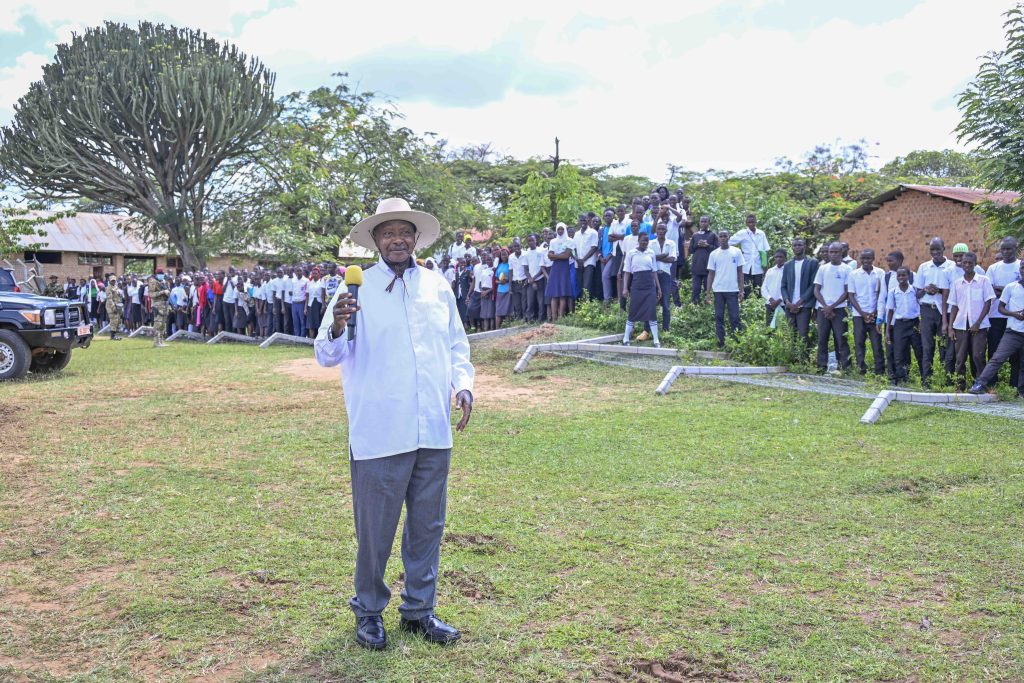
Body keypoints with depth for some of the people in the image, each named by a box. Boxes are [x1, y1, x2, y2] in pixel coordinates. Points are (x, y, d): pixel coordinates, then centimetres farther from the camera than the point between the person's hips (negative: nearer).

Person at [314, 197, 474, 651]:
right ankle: (369, 611, 28)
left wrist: (463, 384, 0)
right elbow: (327, 355, -6)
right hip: (380, 435, -4)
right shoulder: (358, 289, -3)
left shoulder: (438, 286, 8)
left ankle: (419, 610, 31)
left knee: (427, 526, 14)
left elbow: (457, 346, 17)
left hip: (434, 433, 4)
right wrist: (336, 329, -27)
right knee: (375, 529, 7)